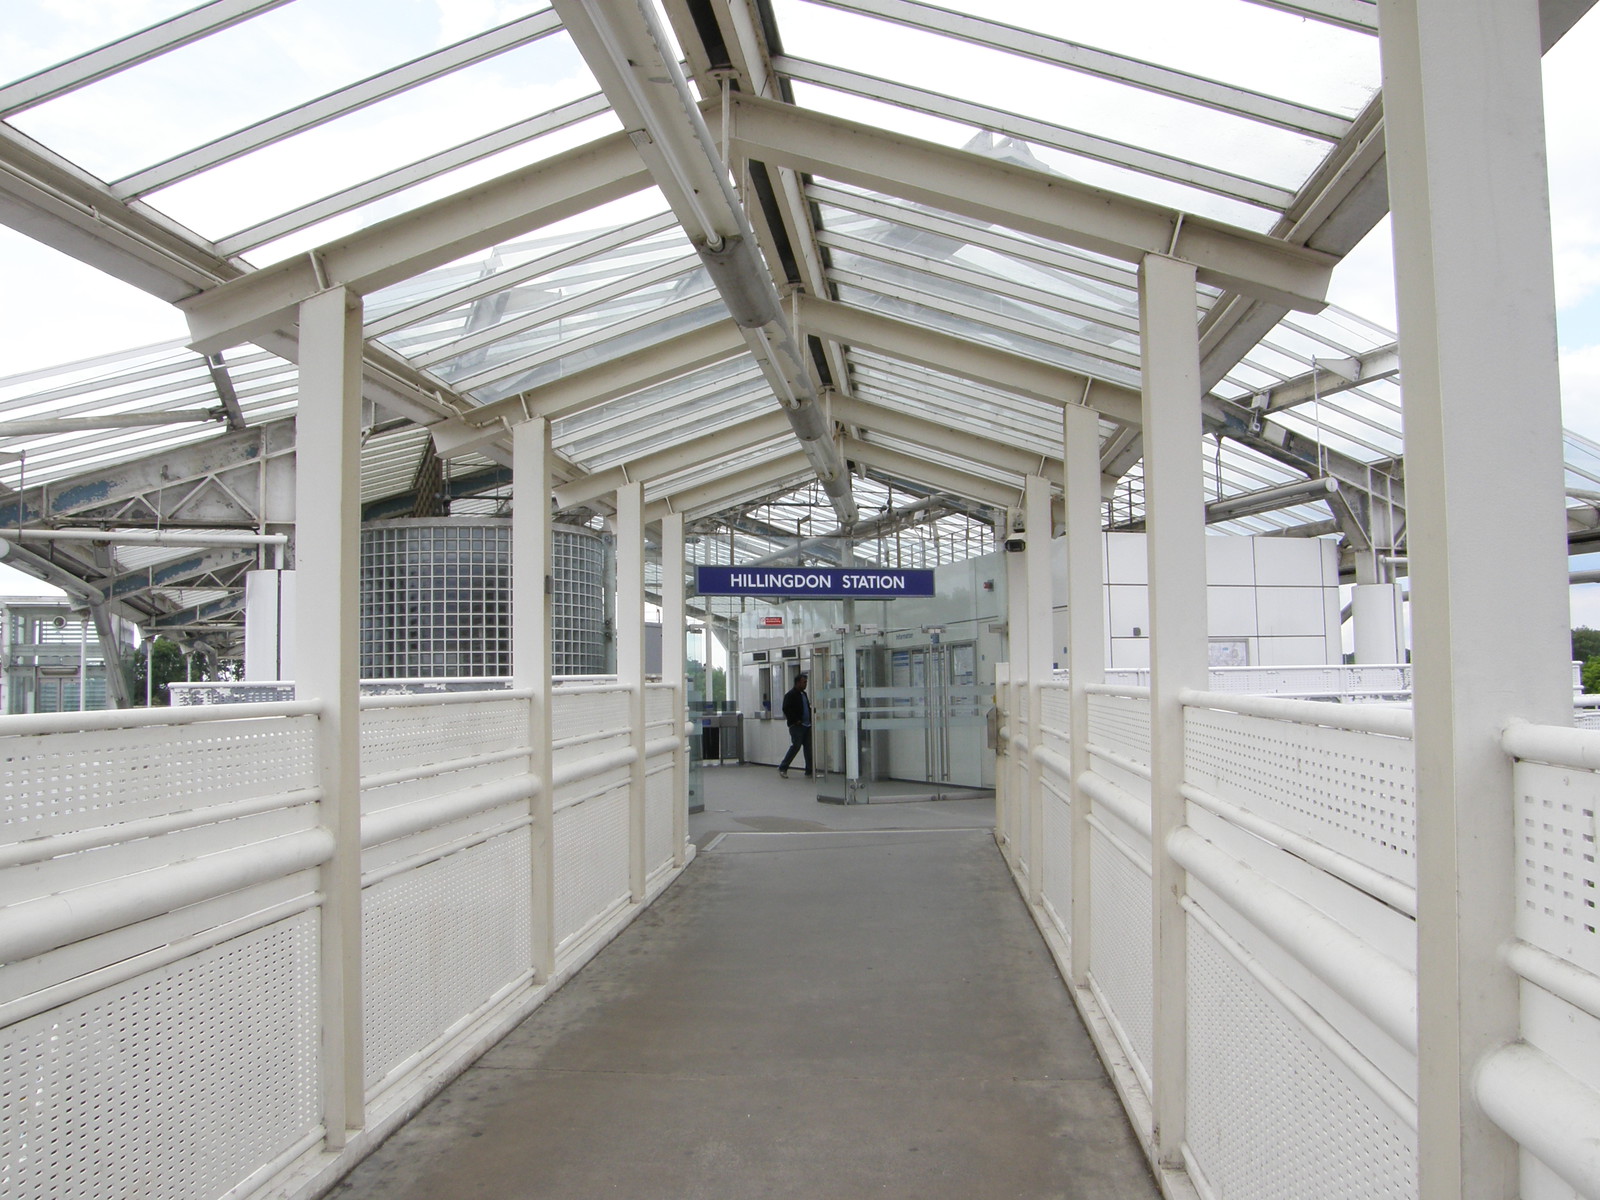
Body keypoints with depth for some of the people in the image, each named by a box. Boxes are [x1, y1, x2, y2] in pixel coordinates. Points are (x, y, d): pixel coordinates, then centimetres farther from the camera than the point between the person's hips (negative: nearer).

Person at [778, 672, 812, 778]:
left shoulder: (804, 694, 18)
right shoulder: (790, 695, -8)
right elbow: (786, 709, -16)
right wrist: (795, 720, -16)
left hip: (807, 725, 8)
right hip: (796, 726, -8)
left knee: (808, 748, 5)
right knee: (795, 747, -7)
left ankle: (809, 772, 9)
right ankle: (782, 768, 6)